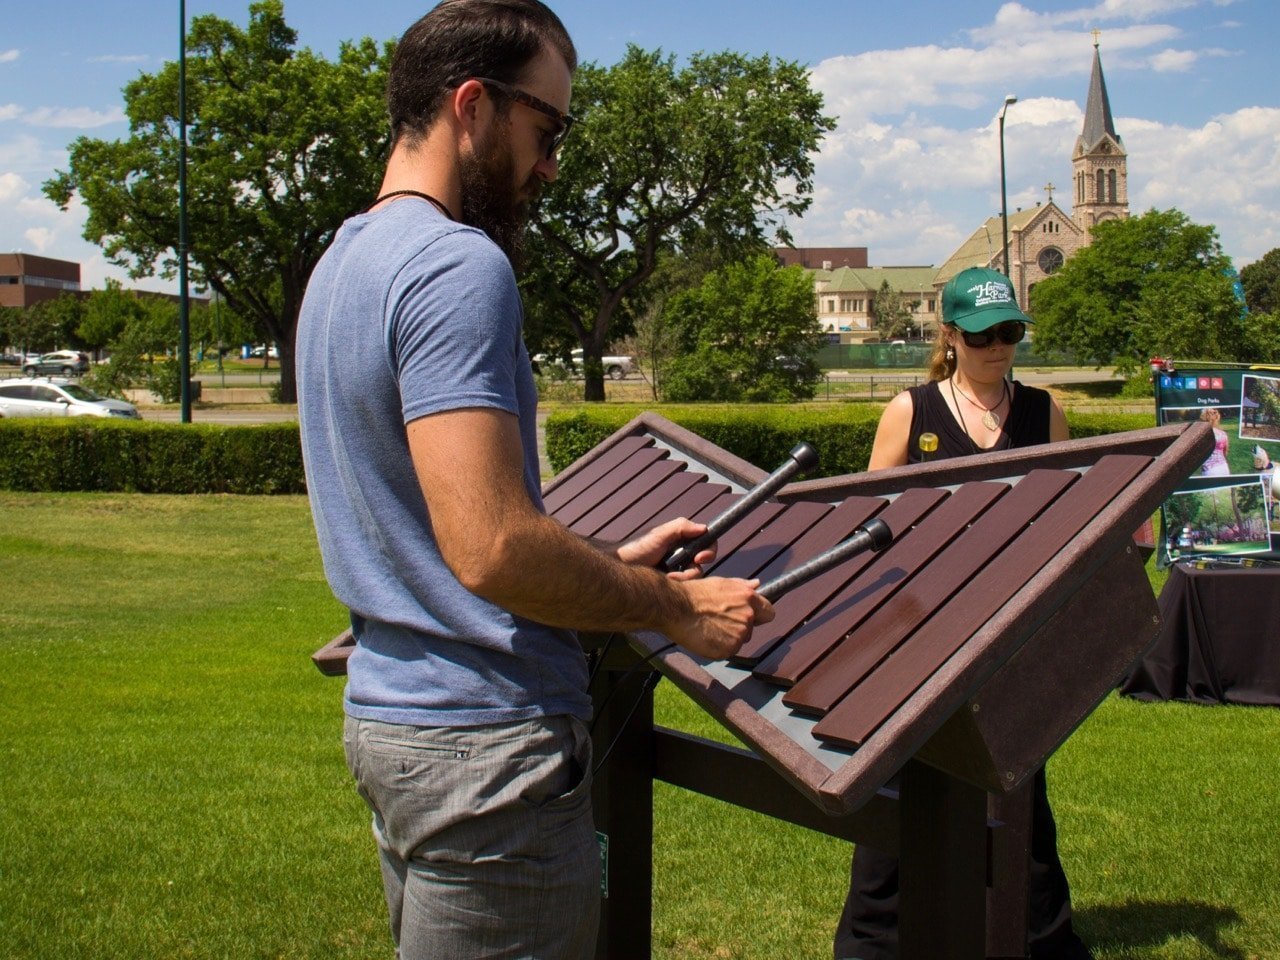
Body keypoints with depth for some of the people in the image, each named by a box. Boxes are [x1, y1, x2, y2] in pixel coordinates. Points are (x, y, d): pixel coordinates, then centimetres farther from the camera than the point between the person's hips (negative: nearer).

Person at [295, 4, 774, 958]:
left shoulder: (345, 260, 13)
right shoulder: (457, 267, -18)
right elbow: (494, 551, -27)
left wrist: (609, 558, 16)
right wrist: (676, 606, -14)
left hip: (386, 713, 10)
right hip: (485, 737, -10)